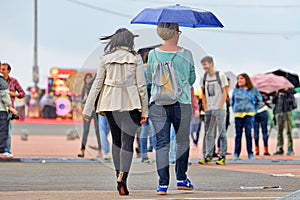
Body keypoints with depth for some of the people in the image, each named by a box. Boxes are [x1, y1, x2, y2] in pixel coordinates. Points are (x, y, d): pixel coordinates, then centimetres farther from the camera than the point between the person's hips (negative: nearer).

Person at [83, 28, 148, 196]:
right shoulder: (136, 58, -2)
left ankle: (119, 176, 21)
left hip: (111, 103, 3)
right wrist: (145, 111, 2)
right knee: (127, 141, -6)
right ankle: (122, 177, -23)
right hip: (131, 103, -2)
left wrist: (88, 109, 5)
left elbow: (97, 84, 2)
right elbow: (142, 86, -3)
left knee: (116, 140, 17)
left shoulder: (106, 59, 3)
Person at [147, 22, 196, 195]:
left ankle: (163, 183, -3)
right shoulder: (186, 55, -4)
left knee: (162, 143, 2)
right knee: (183, 141, 15)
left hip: (157, 104, 1)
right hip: (182, 103, -1)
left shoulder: (153, 54, 0)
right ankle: (181, 179, 20)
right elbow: (192, 79, 7)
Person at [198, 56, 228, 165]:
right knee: (209, 133, 3)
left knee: (221, 132, -4)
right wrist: (205, 107, 5)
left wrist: (220, 107, -9)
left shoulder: (221, 76, -2)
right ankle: (208, 156, 5)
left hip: (220, 109, -5)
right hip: (209, 110, 5)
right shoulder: (204, 77, 11)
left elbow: (224, 93, -2)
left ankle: (222, 156, -3)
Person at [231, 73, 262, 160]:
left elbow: (259, 100, 16)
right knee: (238, 134, 0)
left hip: (249, 114, -1)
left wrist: (254, 110, 9)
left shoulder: (253, 90, 5)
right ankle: (236, 153, 3)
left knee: (248, 133, -6)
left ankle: (250, 154, -2)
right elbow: (232, 100, 21)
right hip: (238, 114, 1)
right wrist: (234, 109, 11)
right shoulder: (236, 90, 8)